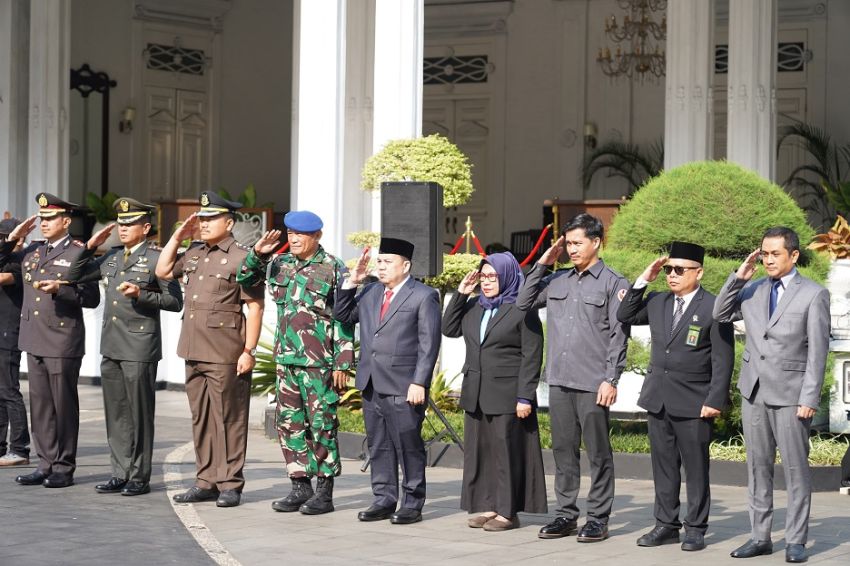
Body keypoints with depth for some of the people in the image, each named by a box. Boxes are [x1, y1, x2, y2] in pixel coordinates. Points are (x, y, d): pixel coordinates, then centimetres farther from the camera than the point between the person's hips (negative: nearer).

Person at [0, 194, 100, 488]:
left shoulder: (79, 252, -4)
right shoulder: (32, 251, 14)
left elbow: (91, 298, -8)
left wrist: (60, 289, -21)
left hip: (63, 343, -6)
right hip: (34, 340, 6)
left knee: (63, 406, 0)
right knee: (40, 405, 9)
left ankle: (64, 468, 7)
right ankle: (46, 464, 15)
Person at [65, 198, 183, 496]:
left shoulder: (156, 258, -5)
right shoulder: (111, 257, 13)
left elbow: (175, 301, -7)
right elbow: (74, 276, 18)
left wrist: (142, 295, -18)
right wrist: (90, 247, 6)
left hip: (140, 348, -6)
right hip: (111, 347, 7)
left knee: (139, 414, -1)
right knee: (115, 414, 9)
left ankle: (139, 478, 6)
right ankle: (120, 473, 16)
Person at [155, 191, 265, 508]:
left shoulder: (241, 258, -8)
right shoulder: (194, 254, 14)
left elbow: (255, 307, -11)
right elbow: (162, 272, 24)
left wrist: (249, 351, -16)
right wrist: (178, 236, 13)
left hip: (225, 354, -8)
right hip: (194, 351, 8)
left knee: (227, 419, -1)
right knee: (200, 418, 12)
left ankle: (230, 485, 5)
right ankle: (206, 482, 19)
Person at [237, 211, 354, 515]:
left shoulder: (333, 268, -5)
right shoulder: (280, 265, 11)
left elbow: (344, 319, -6)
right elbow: (244, 278, 21)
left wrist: (342, 364, -11)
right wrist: (257, 253, 2)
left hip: (320, 362, -6)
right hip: (286, 359, 6)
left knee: (321, 425, -3)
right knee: (289, 423, 8)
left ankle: (325, 492, 4)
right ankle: (301, 487, 17)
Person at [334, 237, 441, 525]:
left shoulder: (424, 296, -4)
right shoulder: (370, 292, 15)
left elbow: (429, 344, -9)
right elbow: (342, 315, 20)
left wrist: (419, 383, -15)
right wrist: (351, 282, 7)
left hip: (404, 389, -6)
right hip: (371, 385, 6)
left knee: (408, 447, -1)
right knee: (378, 446, 10)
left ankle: (412, 504, 6)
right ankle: (384, 500, 17)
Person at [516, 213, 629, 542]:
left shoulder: (613, 283, -2)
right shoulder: (557, 281, 13)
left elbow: (618, 337, -5)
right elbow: (523, 303, 16)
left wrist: (610, 380, -12)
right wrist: (541, 265, 8)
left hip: (593, 385, -5)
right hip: (559, 381, 6)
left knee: (598, 453, 1)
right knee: (563, 450, 10)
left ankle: (598, 519, 6)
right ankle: (566, 515, 17)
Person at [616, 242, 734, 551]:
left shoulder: (714, 308, -7)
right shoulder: (657, 302, 10)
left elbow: (723, 360, -8)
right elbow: (625, 316, 16)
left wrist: (714, 401, -14)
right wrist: (643, 280, 5)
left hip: (693, 403, -6)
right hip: (657, 398, 6)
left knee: (695, 468, 1)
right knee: (663, 465, 10)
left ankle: (696, 529, 9)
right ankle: (666, 525, 18)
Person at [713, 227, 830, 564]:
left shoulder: (813, 295, -3)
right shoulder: (753, 290, 11)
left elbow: (817, 352, -6)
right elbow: (720, 314, 10)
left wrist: (809, 398, -12)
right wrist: (739, 277, 0)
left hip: (790, 394, -5)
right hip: (754, 392, 5)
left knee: (795, 469, -1)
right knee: (758, 467, 9)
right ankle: (760, 537, 15)